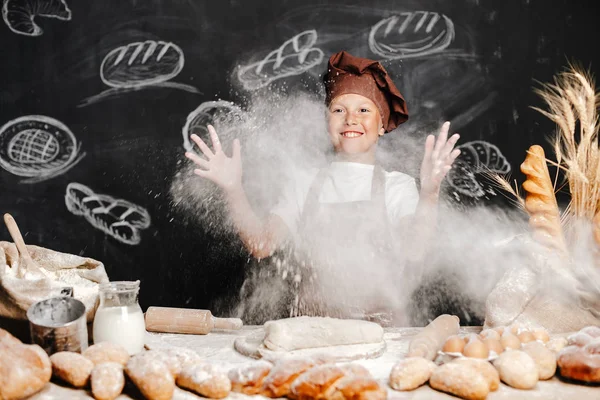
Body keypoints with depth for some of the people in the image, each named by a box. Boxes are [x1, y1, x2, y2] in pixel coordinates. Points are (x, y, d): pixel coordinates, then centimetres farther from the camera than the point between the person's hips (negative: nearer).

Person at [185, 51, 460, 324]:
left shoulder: (397, 186, 7)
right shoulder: (307, 184, 13)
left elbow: (413, 250, -12)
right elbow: (261, 245, 0)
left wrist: (429, 193, -29)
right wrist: (233, 189, -14)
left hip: (377, 327, -1)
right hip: (305, 328, 1)